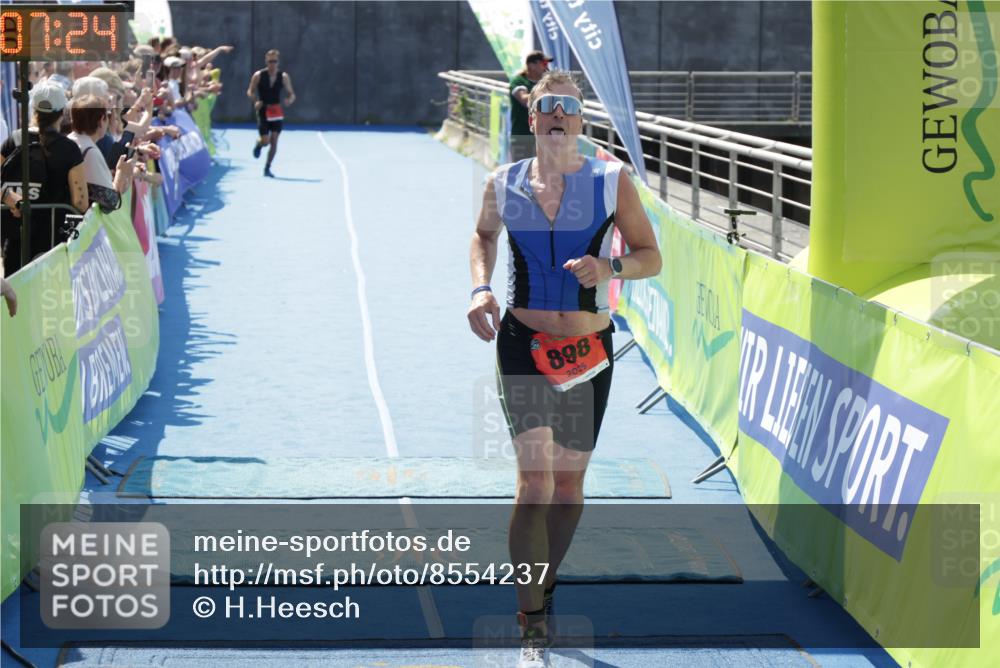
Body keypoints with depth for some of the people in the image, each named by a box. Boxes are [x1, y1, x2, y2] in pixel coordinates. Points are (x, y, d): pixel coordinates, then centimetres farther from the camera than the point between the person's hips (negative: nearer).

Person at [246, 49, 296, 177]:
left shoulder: (284, 77, -1)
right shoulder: (258, 75, -6)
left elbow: (291, 94, 3)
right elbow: (250, 91, 2)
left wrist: (290, 100, -20)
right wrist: (255, 101, -18)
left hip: (276, 111, 2)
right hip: (263, 110, -2)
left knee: (274, 140, -1)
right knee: (265, 141, -9)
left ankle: (267, 168, 12)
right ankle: (258, 144, 31)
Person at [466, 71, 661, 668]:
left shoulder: (612, 181, -4)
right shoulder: (504, 184, 0)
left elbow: (651, 257, 1)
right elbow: (484, 235, 21)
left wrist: (610, 267, -19)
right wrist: (480, 288, 3)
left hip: (589, 350, 1)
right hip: (523, 345, -1)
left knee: (568, 487, 11)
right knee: (535, 482, -15)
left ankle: (543, 591, 36)